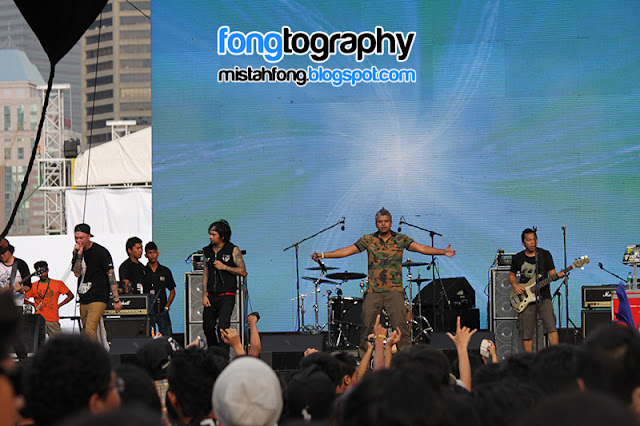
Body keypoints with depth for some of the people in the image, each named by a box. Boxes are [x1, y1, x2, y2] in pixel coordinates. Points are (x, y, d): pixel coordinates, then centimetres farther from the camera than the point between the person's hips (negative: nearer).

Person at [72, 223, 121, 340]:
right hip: (83, 299, 7)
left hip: (98, 298, -7)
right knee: (85, 331, 9)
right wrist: (79, 255, -14)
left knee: (89, 330, -21)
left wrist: (116, 300, -11)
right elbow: (77, 273, 0)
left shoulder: (101, 252, -9)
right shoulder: (77, 251, 9)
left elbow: (111, 275, -8)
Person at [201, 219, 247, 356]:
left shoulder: (233, 250, -2)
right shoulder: (207, 251, 11)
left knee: (222, 327, -17)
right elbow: (205, 274, 14)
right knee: (208, 328, 6)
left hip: (227, 297, -5)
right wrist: (204, 295, 7)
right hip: (211, 297, 5)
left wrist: (224, 267, -12)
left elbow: (243, 272, -3)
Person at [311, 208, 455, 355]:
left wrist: (443, 251, -14)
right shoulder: (368, 240, 8)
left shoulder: (401, 239, 7)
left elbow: (421, 248, -1)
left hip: (395, 290, -1)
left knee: (400, 325, -9)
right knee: (367, 324, -1)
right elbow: (347, 251, 5)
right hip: (373, 291, 1)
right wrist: (323, 255, -4)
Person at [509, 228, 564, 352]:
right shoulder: (518, 258, 8)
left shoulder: (545, 255, 5)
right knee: (526, 334, 0)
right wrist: (514, 285, -1)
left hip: (544, 296, -1)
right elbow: (511, 275, 20)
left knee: (551, 326, -17)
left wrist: (557, 276, -18)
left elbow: (551, 274, 4)